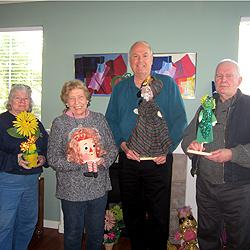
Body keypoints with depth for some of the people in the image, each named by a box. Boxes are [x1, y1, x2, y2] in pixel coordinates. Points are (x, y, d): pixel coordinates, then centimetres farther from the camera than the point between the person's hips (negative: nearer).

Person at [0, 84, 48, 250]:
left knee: (28, 221, 16)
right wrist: (15, 160, -22)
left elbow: (47, 147, 15)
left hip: (32, 180, 5)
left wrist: (43, 158, -4)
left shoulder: (36, 123, 12)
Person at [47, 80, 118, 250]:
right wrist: (72, 162, -23)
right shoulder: (59, 123, -5)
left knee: (97, 233, 19)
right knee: (73, 234, 15)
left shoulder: (99, 119, 4)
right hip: (72, 190, -2)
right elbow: (53, 159, -7)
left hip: (99, 188, 3)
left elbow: (113, 148, 6)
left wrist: (104, 161, -13)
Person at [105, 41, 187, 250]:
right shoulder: (120, 88, 10)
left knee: (159, 214, 6)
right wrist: (123, 145, -7)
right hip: (128, 159, 3)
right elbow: (111, 121, 9)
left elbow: (180, 121, -2)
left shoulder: (167, 84, 1)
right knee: (132, 211, 14)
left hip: (159, 160, -2)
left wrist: (166, 149, -12)